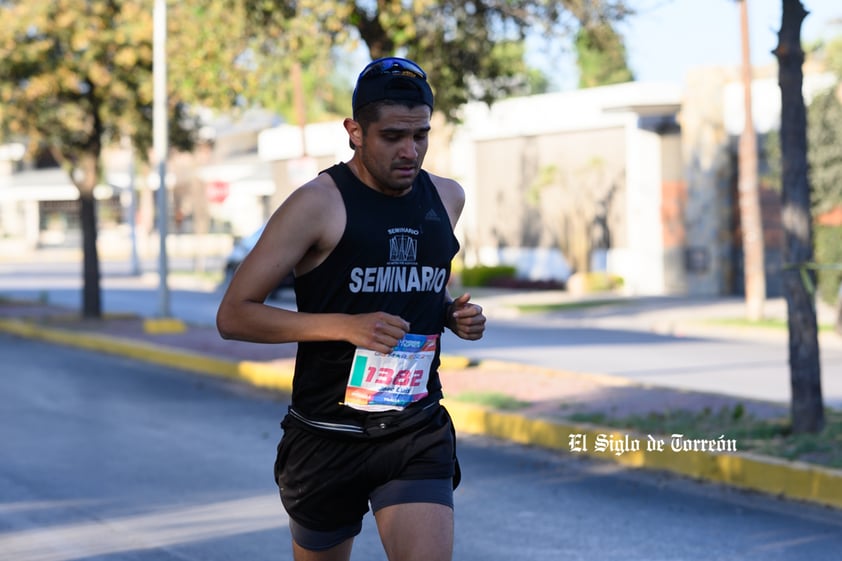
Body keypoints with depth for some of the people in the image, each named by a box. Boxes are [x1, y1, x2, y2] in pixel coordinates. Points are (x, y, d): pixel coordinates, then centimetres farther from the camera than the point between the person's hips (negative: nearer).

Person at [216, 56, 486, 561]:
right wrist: (345, 325, -22)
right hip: (328, 438, -3)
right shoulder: (318, 204, -11)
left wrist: (452, 314, 3)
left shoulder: (448, 198, 6)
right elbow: (234, 315, -12)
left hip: (419, 434, 3)